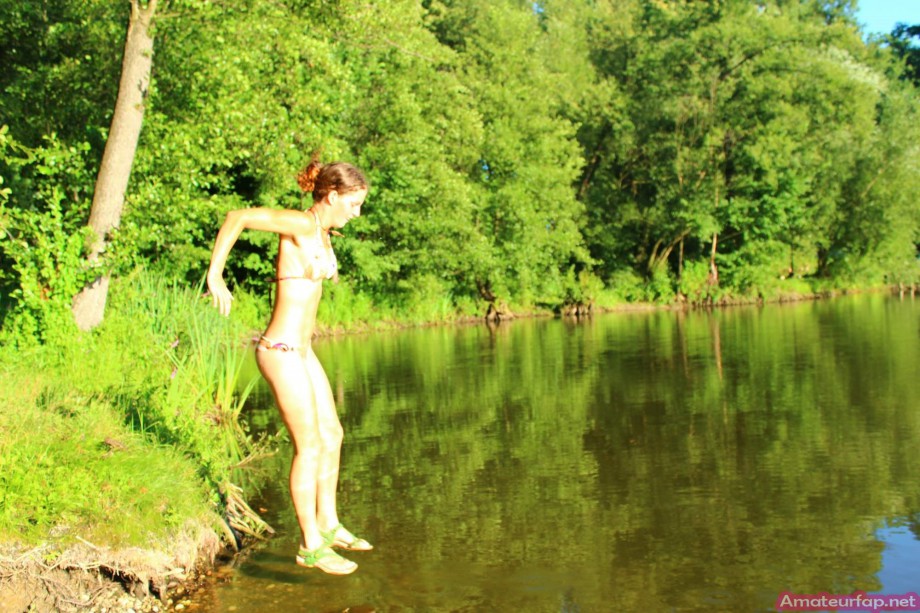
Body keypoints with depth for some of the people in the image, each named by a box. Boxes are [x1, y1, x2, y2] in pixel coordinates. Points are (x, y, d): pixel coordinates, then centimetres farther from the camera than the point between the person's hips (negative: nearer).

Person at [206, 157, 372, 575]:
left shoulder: (322, 233, 11)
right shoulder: (300, 224, -16)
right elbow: (238, 217, -23)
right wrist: (215, 276, -20)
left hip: (301, 351, 9)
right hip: (282, 352, -9)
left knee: (332, 435, 16)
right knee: (309, 447, -3)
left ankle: (327, 524, 29)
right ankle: (311, 546, 8)